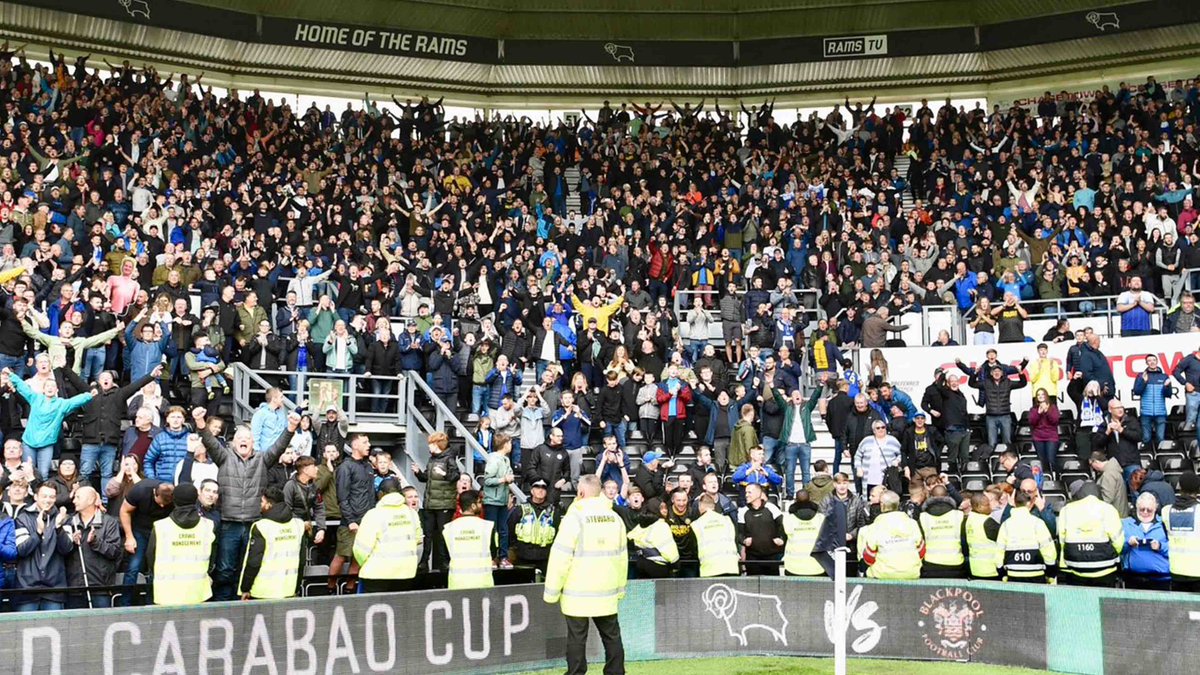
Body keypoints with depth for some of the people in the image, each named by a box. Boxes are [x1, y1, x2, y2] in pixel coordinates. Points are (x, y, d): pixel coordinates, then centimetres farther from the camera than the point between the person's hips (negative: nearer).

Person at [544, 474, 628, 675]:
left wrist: (551, 591, -7)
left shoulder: (575, 518, -12)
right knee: (612, 636, 13)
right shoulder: (615, 518, 6)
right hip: (607, 592, 5)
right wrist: (620, 588, 20)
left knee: (577, 638, 1)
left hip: (578, 593, -5)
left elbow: (560, 557, -14)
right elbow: (621, 556, 11)